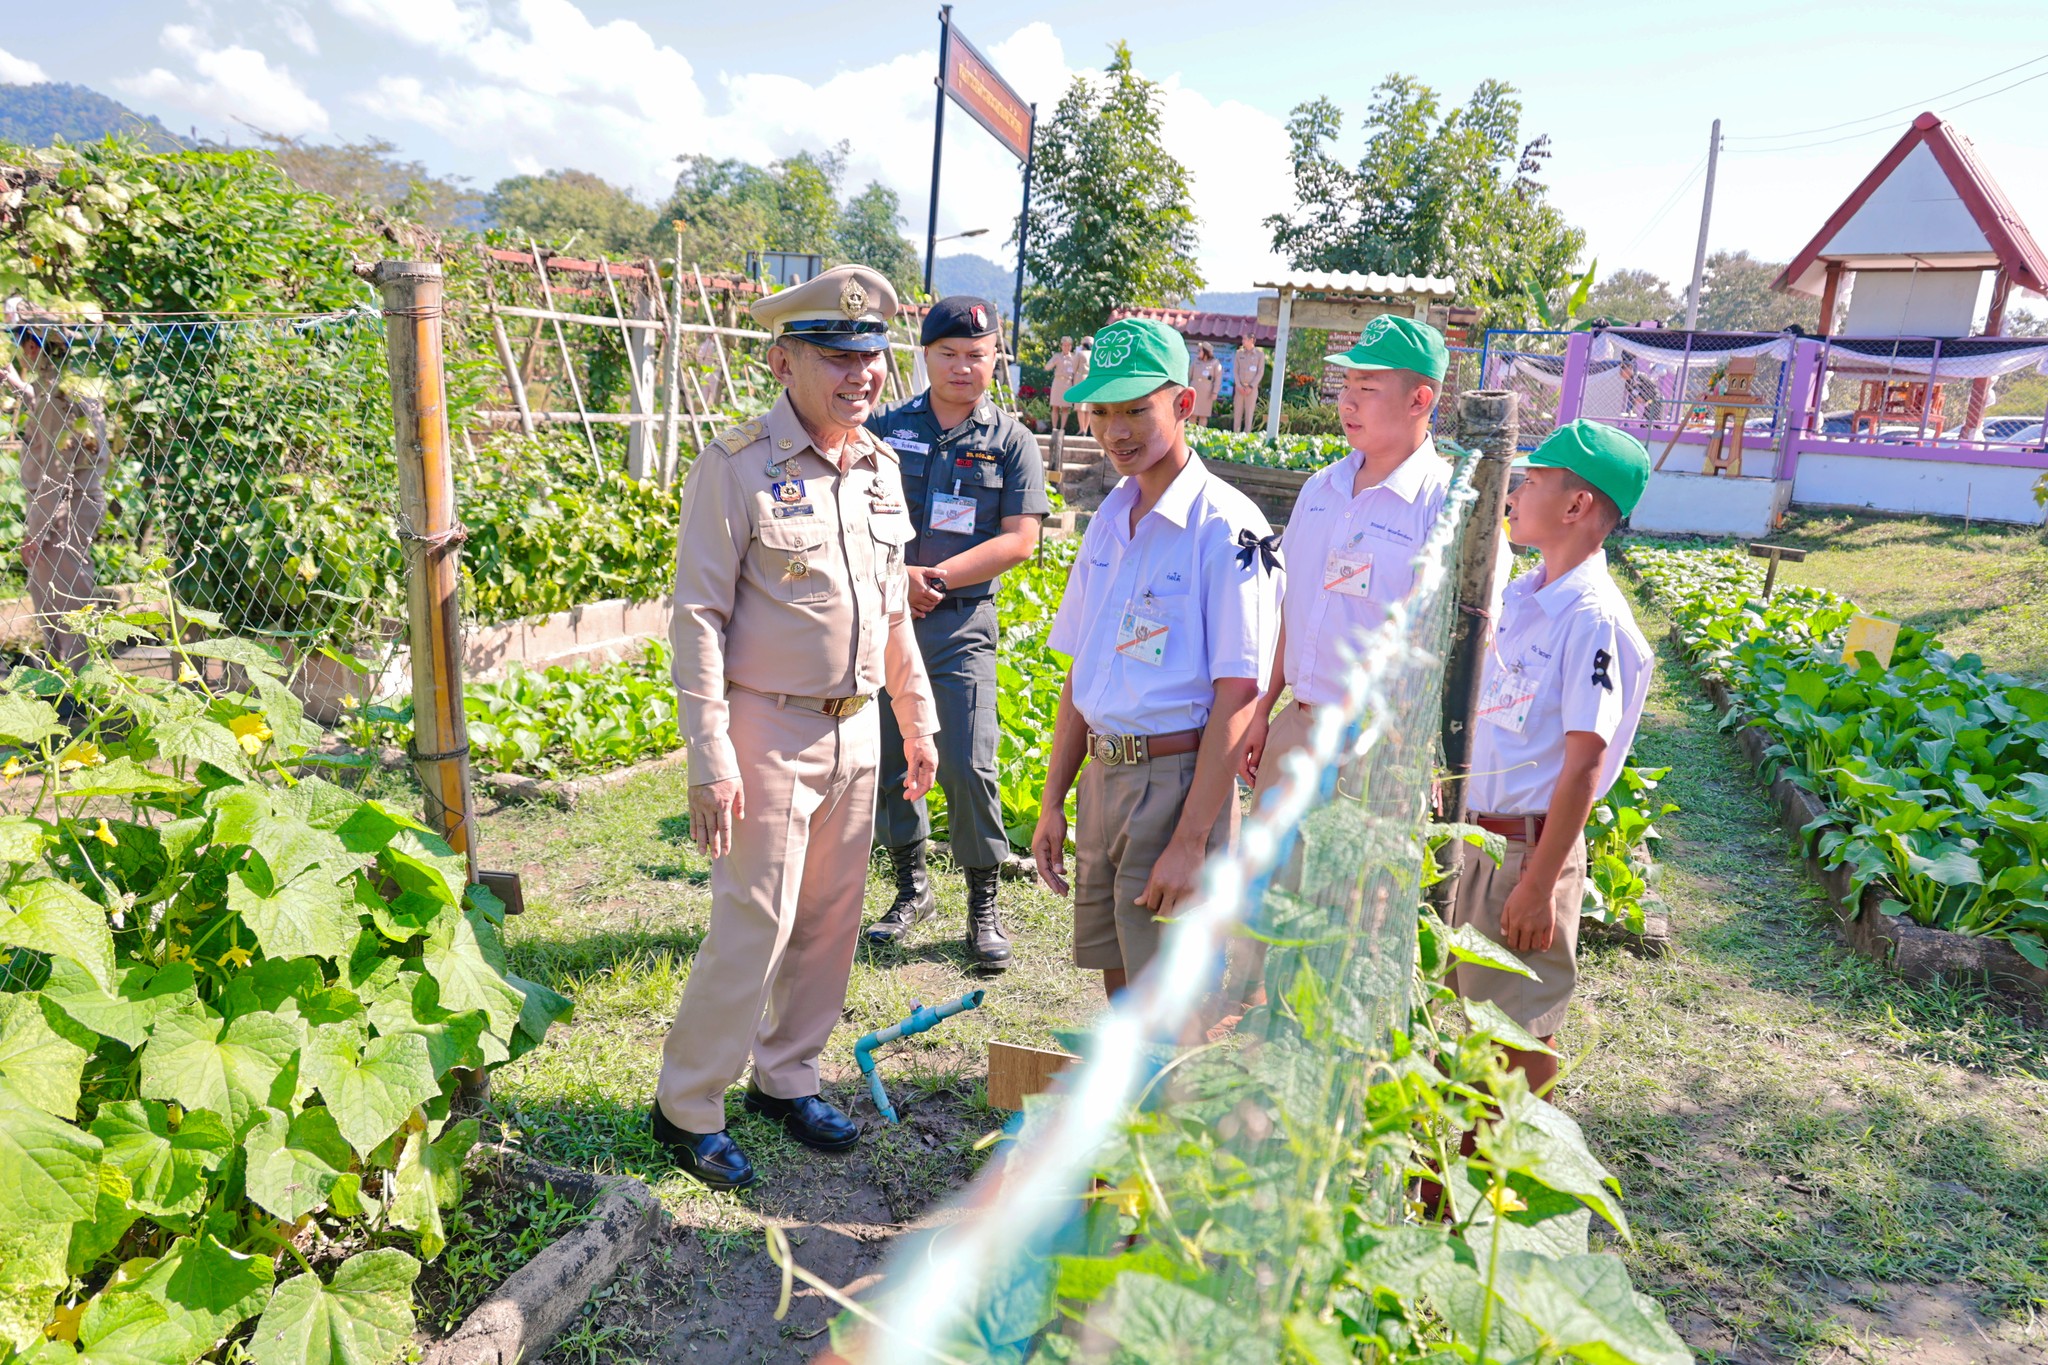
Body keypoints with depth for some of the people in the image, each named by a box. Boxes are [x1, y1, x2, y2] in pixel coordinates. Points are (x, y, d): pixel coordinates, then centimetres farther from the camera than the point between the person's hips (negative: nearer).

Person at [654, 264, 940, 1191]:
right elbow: (698, 616, -14)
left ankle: (786, 1079, 33)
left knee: (829, 921, 14)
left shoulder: (881, 469, 9)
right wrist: (710, 759, -18)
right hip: (769, 733, -6)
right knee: (754, 927, -2)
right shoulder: (737, 465, -12)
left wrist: (918, 722, 17)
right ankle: (687, 1106, 18)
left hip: (856, 730, 7)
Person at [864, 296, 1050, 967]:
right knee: (885, 759, 9)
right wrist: (897, 575, -14)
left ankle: (984, 906, 12)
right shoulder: (885, 427, 7)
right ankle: (912, 888, 27)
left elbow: (1019, 539, -5)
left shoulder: (1012, 442, 3)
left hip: (959, 624, -2)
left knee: (968, 767, -5)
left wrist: (936, 576, -13)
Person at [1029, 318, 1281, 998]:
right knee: (1120, 988, 17)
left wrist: (1189, 840, -20)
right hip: (1103, 778, 7)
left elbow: (1237, 698, -17)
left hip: (1177, 783, -7)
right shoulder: (1110, 518, 10)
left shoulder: (1226, 527, -13)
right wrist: (1052, 802, 13)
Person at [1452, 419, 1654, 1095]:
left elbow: (1584, 764, -20)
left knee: (1519, 1033, 6)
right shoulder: (1518, 596, 7)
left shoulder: (1593, 618, -18)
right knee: (1475, 1010, 20)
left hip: (1530, 848, -8)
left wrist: (1538, 886, -20)